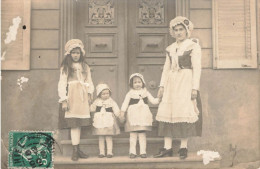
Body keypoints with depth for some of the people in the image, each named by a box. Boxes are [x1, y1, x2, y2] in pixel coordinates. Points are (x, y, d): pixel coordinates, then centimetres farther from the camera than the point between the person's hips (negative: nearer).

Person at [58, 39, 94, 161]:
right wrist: (63, 100, -11)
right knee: (74, 124, -8)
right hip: (71, 97, -4)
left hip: (82, 97, 4)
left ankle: (77, 149, 10)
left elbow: (89, 82, 17)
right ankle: (75, 151, -3)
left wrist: (90, 93, 2)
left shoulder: (85, 66, 17)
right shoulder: (65, 67, 3)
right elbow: (62, 84, -3)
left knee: (79, 123, 3)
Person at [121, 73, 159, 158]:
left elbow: (153, 100, 11)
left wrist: (159, 99, -6)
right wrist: (122, 112, -8)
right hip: (133, 117, -1)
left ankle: (143, 151, 8)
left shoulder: (145, 92, 11)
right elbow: (125, 103, 0)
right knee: (133, 135, 1)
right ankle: (132, 152, 7)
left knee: (142, 135, 3)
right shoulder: (130, 94, 4)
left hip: (143, 117, 2)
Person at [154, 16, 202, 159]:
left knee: (184, 112, -9)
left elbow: (197, 68, -5)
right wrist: (162, 85, 9)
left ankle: (183, 148, 0)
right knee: (167, 112, -1)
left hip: (186, 82, -5)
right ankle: (167, 148, 3)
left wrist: (195, 88, -13)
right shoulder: (170, 48, 17)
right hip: (171, 83, 5)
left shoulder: (193, 46, 2)